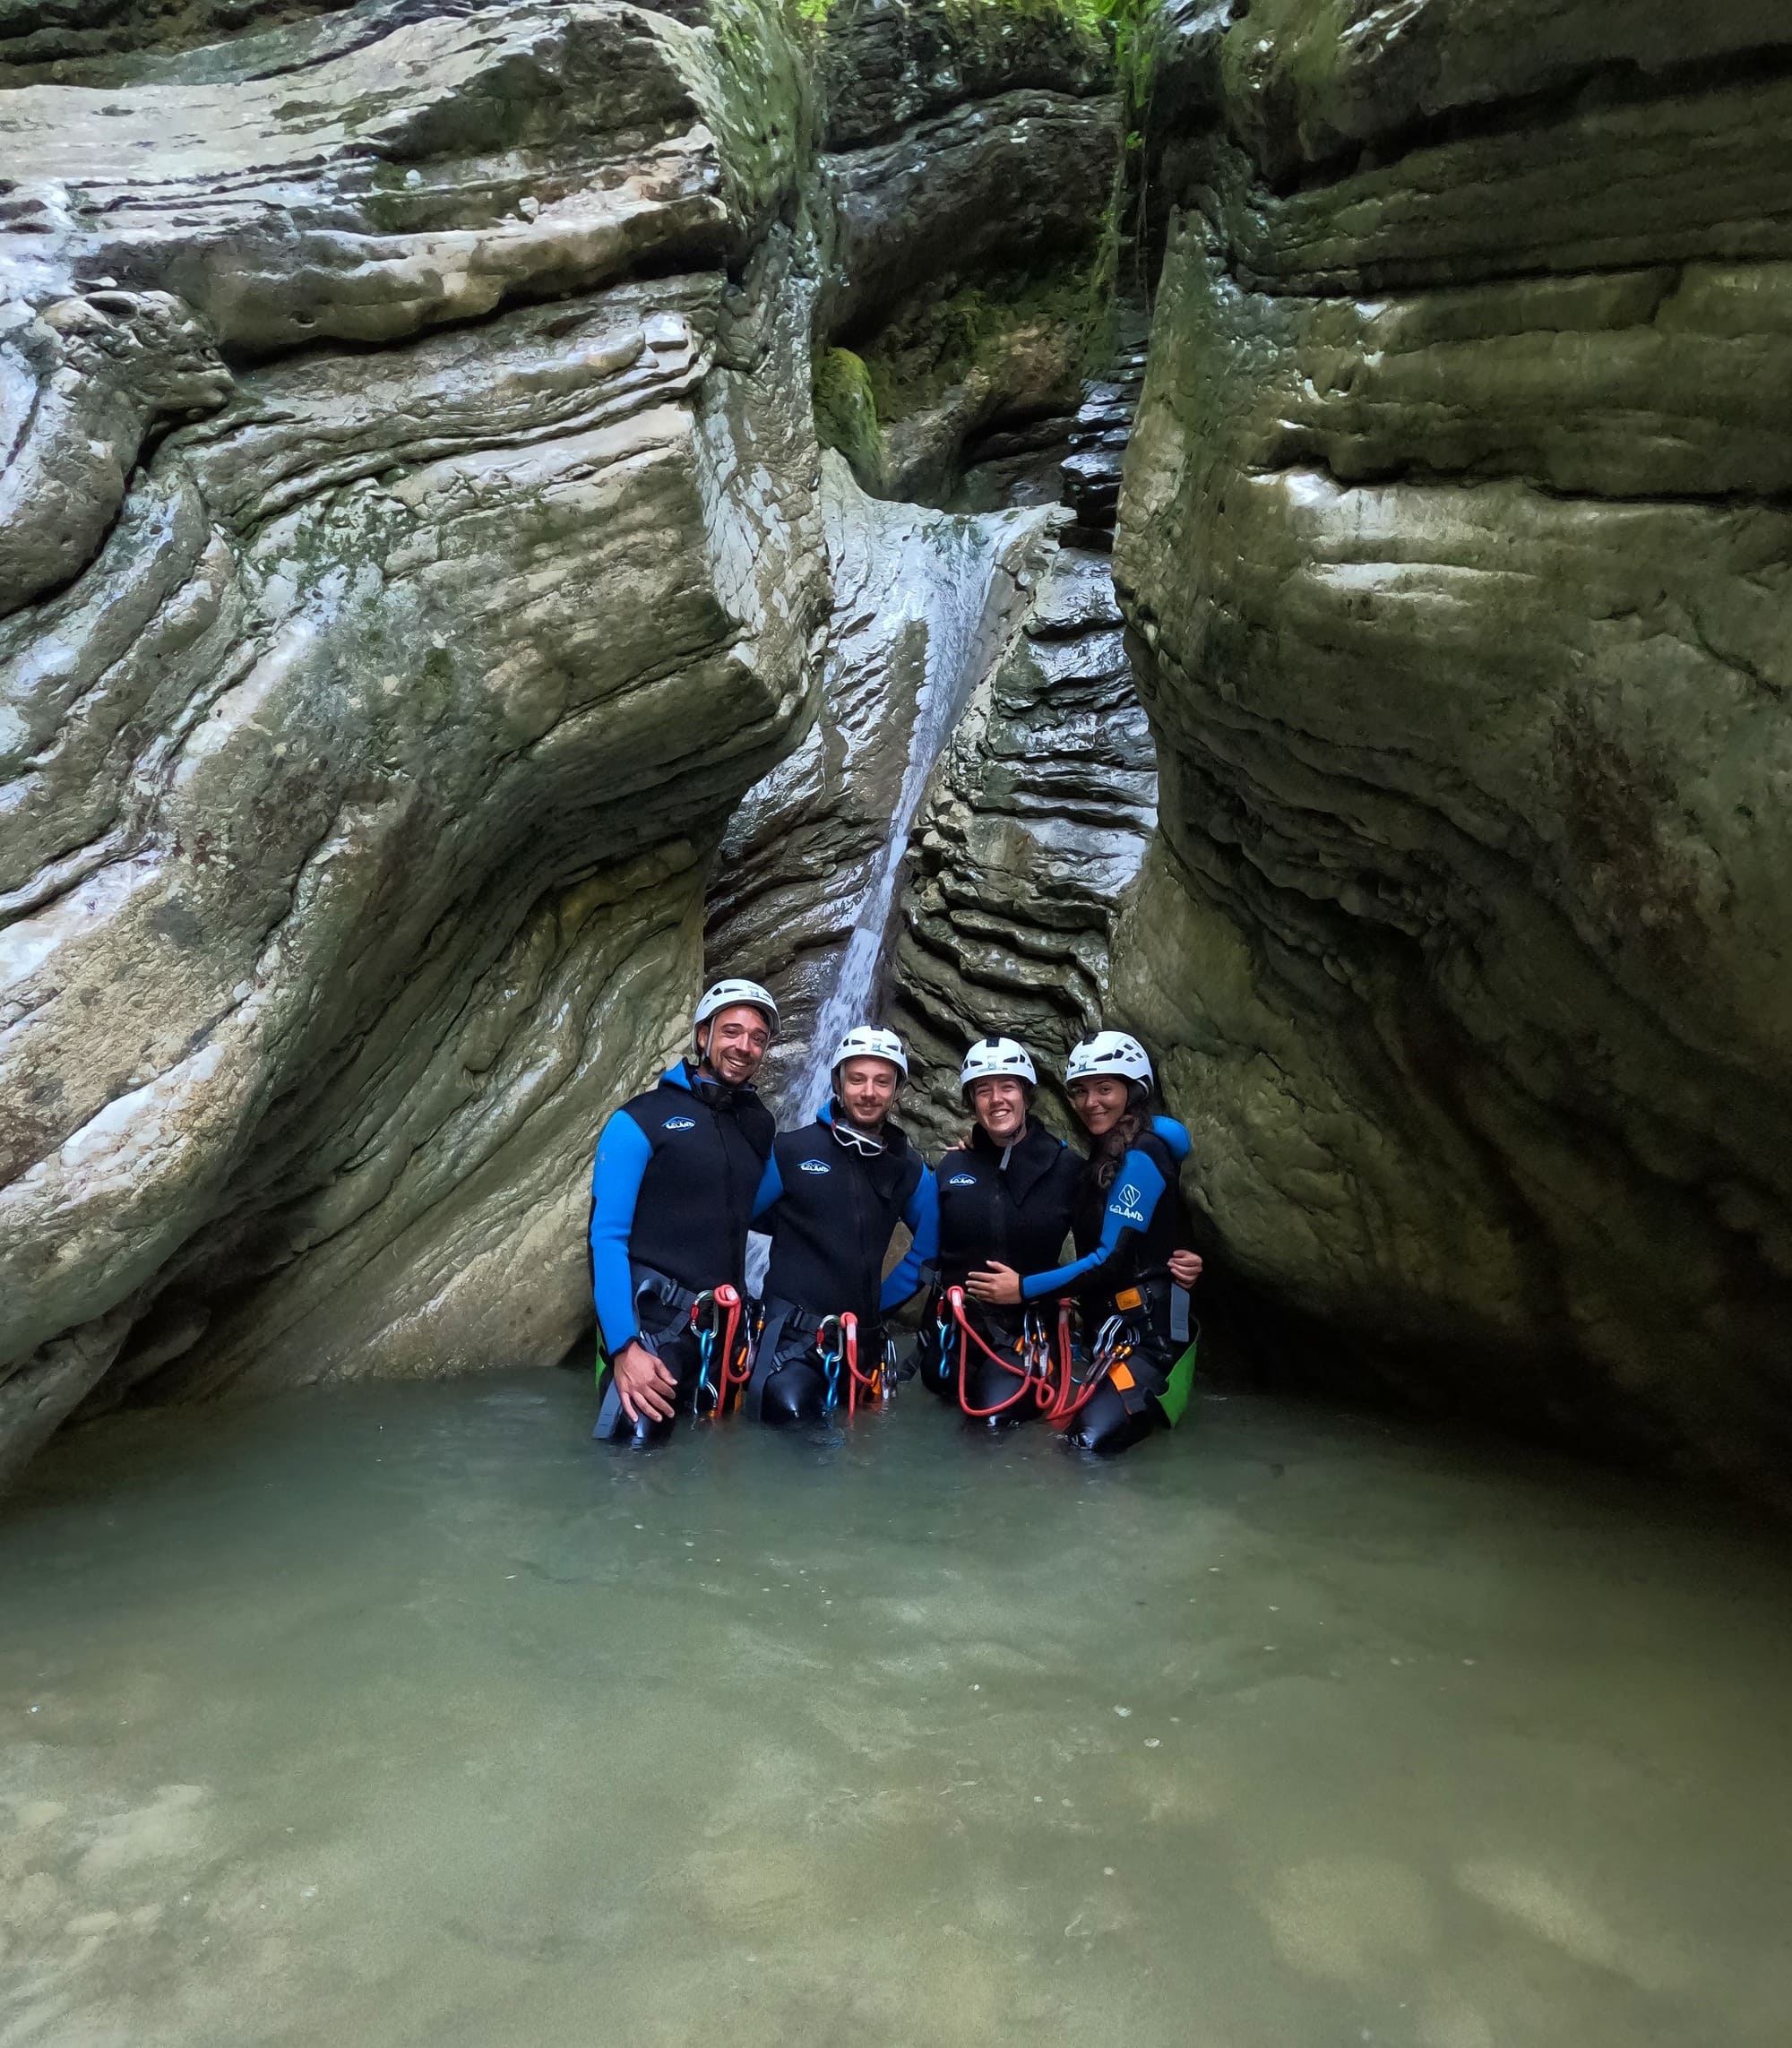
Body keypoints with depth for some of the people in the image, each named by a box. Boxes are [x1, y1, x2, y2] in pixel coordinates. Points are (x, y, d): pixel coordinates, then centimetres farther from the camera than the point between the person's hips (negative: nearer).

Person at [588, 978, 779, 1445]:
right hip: (653, 1321, -5)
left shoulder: (759, 1126, 11)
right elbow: (606, 1238, -11)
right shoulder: (641, 1119, -7)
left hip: (725, 1330, 6)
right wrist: (623, 1346, -19)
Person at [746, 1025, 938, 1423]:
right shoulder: (791, 1150, -4)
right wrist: (803, 1226, 7)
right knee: (788, 1415, -28)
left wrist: (883, 1298, 11)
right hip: (793, 1330, -4)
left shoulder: (907, 1168, 6)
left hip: (863, 1339, 5)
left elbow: (930, 1245, 17)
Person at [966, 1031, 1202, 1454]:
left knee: (1090, 1446, -22)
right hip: (1105, 1327, 9)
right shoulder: (1102, 1157, 16)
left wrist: (1025, 1288, -12)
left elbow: (1113, 1258, -17)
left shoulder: (1141, 1155, -12)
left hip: (1146, 1331, -9)